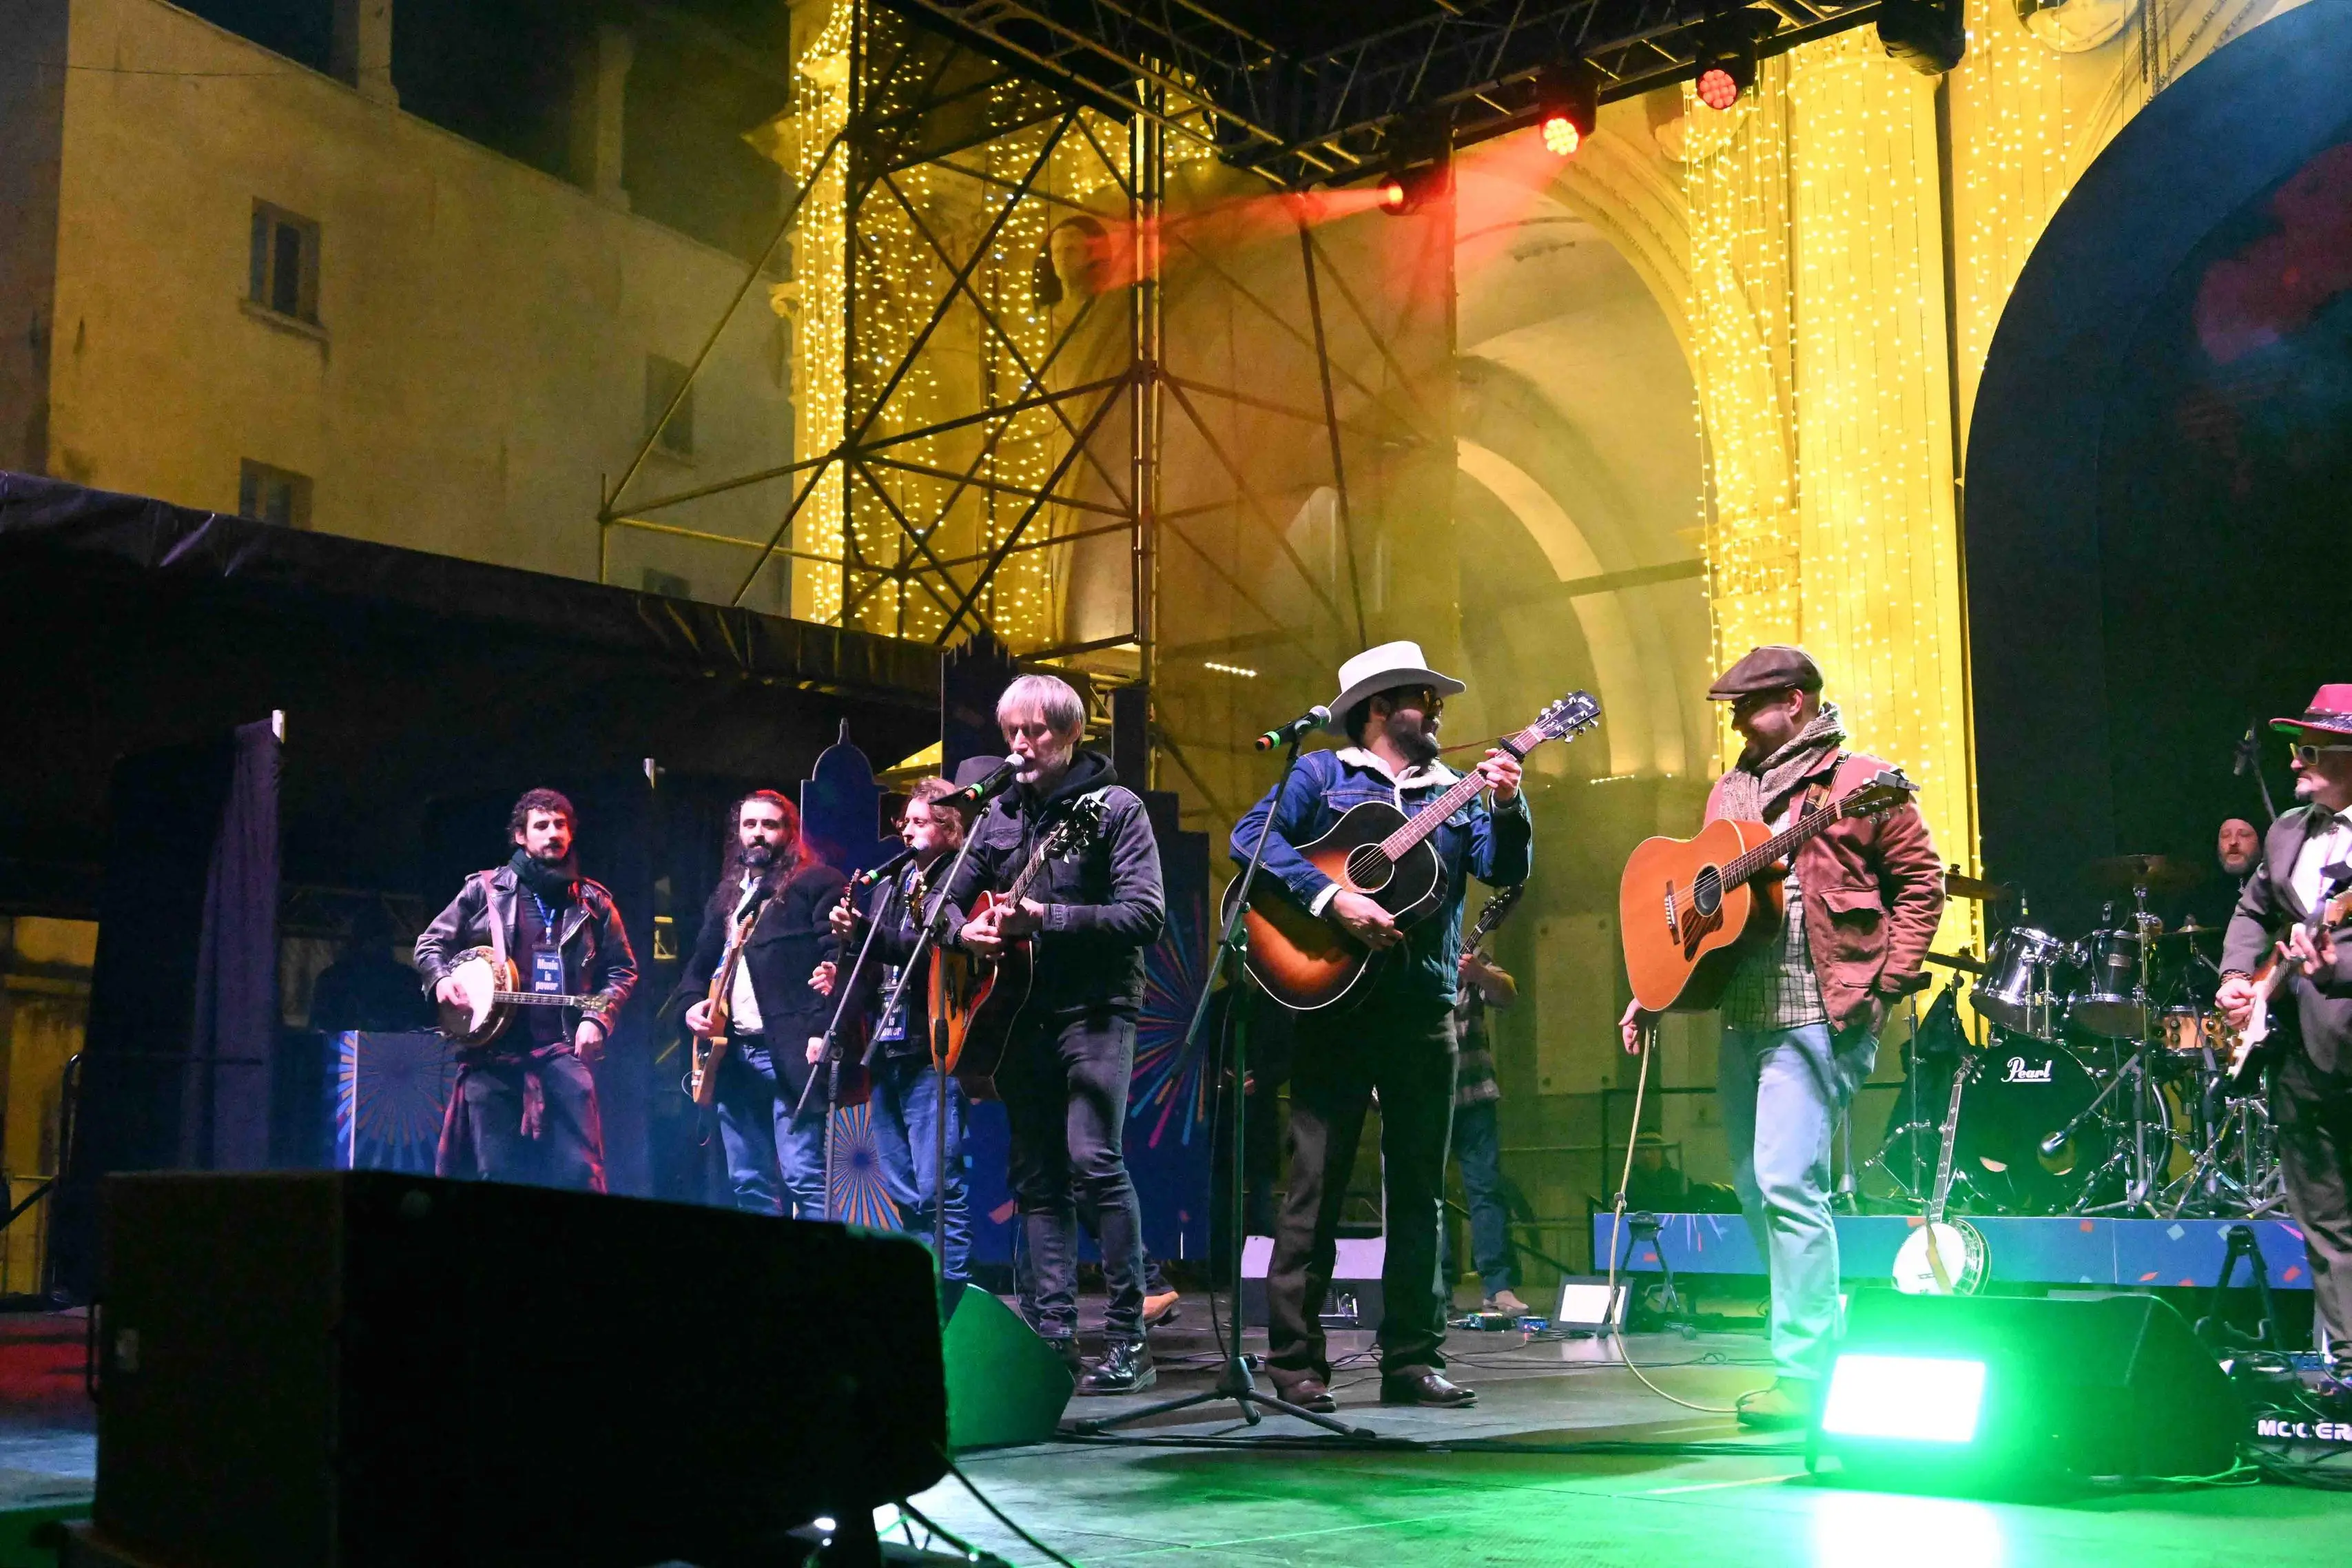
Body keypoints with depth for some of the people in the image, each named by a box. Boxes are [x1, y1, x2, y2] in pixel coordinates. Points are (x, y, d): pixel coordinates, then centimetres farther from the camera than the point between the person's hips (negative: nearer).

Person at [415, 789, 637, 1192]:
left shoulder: (593, 901, 11)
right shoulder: (484, 890, 8)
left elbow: (622, 969, 14)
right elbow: (430, 943, 13)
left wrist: (598, 1018, -2)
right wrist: (441, 979, -7)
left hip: (563, 1051, 0)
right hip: (490, 1051, 0)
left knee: (581, 1172, -8)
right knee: (495, 1175, 2)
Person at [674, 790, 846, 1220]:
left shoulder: (818, 883, -2)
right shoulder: (726, 894, 21)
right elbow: (700, 962, 27)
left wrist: (823, 1031, -21)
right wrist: (692, 1002, 6)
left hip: (791, 1052, -8)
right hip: (733, 1053, 8)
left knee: (803, 1178, -12)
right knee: (748, 1183, 10)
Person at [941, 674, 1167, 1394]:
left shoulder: (1115, 807, -3)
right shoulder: (1000, 813, 14)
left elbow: (1146, 915, -12)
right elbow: (951, 897, 21)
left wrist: (1046, 917, -19)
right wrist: (967, 930, -2)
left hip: (1094, 1009, -6)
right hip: (1019, 1011, 6)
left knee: (1094, 1160, -15)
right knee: (1036, 1175, 5)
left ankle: (1129, 1337, -10)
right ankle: (1056, 1333, 10)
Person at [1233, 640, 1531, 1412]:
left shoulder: (1455, 791, 18)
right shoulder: (1322, 773, 5)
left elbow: (1506, 870, 5)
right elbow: (1253, 835, -10)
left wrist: (1509, 808, -14)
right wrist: (1331, 897, -20)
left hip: (1425, 1011, 5)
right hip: (1334, 1003, -5)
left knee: (1420, 1188, 6)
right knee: (1317, 1181, -4)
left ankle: (1413, 1359, 13)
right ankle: (1294, 1362, 1)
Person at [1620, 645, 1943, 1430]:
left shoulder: (1855, 781, -3)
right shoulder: (1729, 792, 18)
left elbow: (1919, 878, -2)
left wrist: (1889, 982, -10)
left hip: (1818, 1015, -8)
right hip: (1743, 1015, 8)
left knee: (1787, 1184, -14)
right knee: (1755, 1190, 11)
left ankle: (1805, 1374, -9)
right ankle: (1816, 1329, 26)